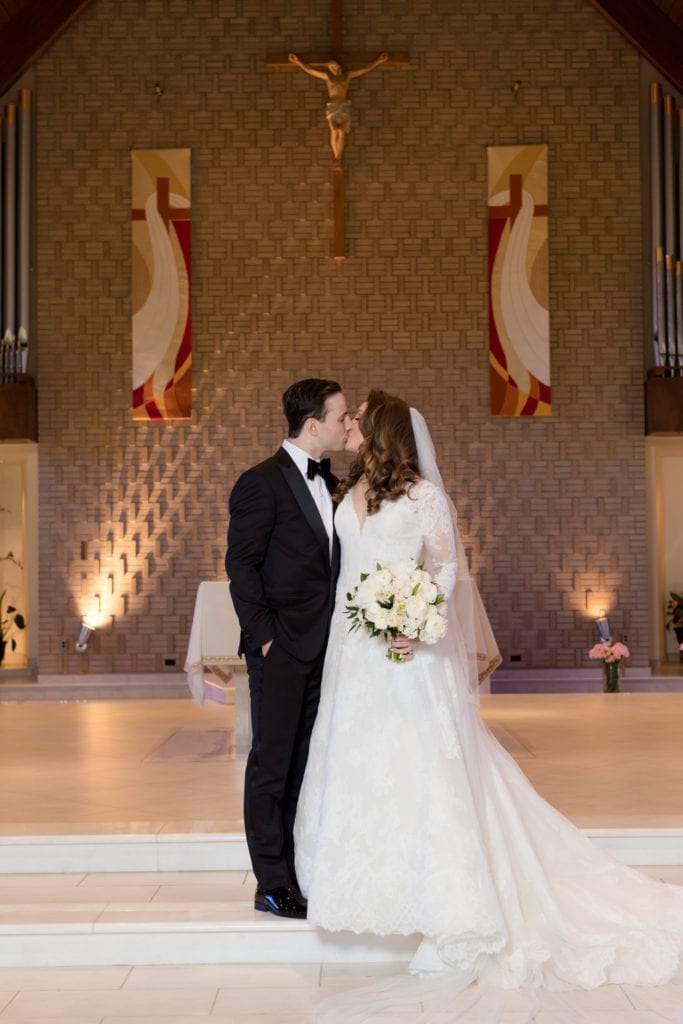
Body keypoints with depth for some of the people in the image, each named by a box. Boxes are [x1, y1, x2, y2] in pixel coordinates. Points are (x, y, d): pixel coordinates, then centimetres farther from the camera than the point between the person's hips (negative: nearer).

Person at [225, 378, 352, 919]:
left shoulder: (329, 482, 13)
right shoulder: (262, 482, -10)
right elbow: (241, 566, -11)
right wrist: (263, 636, -14)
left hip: (321, 647, 7)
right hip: (281, 650, -7)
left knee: (307, 766, 12)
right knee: (271, 766, 1)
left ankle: (301, 874, 20)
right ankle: (272, 886, 8)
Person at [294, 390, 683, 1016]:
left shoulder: (423, 493, -5)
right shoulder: (348, 495, 13)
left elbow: (449, 569, -6)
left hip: (408, 652, -6)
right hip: (356, 652, 7)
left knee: (423, 770, -6)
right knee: (357, 765, 8)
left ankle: (457, 924, 0)